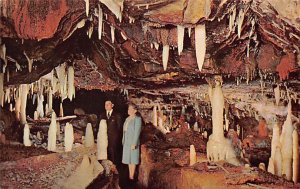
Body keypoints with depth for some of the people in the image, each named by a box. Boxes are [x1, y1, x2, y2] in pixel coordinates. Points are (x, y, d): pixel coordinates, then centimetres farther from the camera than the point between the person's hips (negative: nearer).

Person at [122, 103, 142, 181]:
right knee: (129, 159, 11)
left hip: (133, 142, -8)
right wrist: (123, 141, 13)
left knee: (133, 159, -2)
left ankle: (132, 177, 4)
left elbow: (137, 132, -19)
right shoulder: (127, 119, 10)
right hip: (127, 142, 8)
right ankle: (130, 176, 19)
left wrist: (134, 144, -22)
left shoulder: (137, 119, -15)